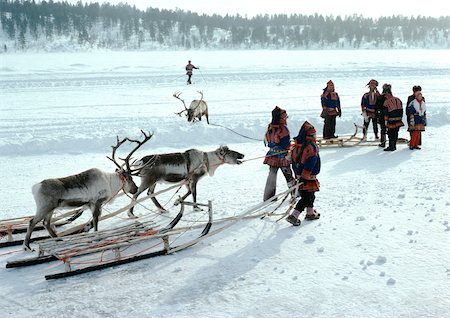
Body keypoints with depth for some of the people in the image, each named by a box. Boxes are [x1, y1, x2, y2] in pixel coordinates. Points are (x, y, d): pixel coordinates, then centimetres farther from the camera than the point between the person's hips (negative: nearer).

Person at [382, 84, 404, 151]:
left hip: (391, 121, -6)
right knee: (395, 133, 13)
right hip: (398, 120, 6)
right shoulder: (398, 100, 7)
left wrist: (386, 121, -1)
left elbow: (386, 113, -8)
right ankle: (394, 145, 18)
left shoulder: (386, 102, -10)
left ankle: (391, 146, -2)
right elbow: (401, 110, 12)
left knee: (391, 133, 1)